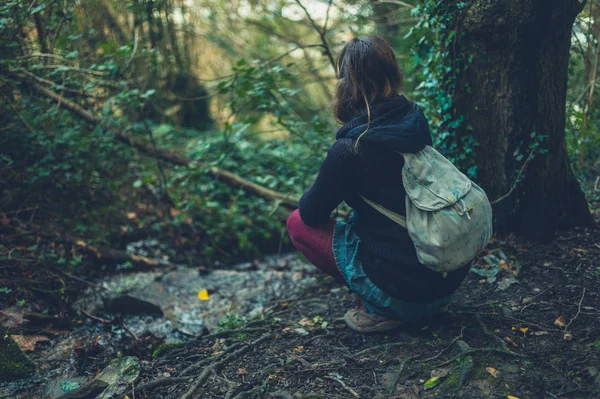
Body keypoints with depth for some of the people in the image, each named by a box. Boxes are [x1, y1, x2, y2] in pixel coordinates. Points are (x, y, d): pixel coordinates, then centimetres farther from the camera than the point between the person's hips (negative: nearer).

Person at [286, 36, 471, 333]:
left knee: (298, 222, 5)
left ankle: (379, 310, 0)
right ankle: (426, 303, 17)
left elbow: (311, 213, -3)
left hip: (403, 292, -7)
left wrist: (318, 194, 18)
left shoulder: (350, 149, -19)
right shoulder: (416, 122, 1)